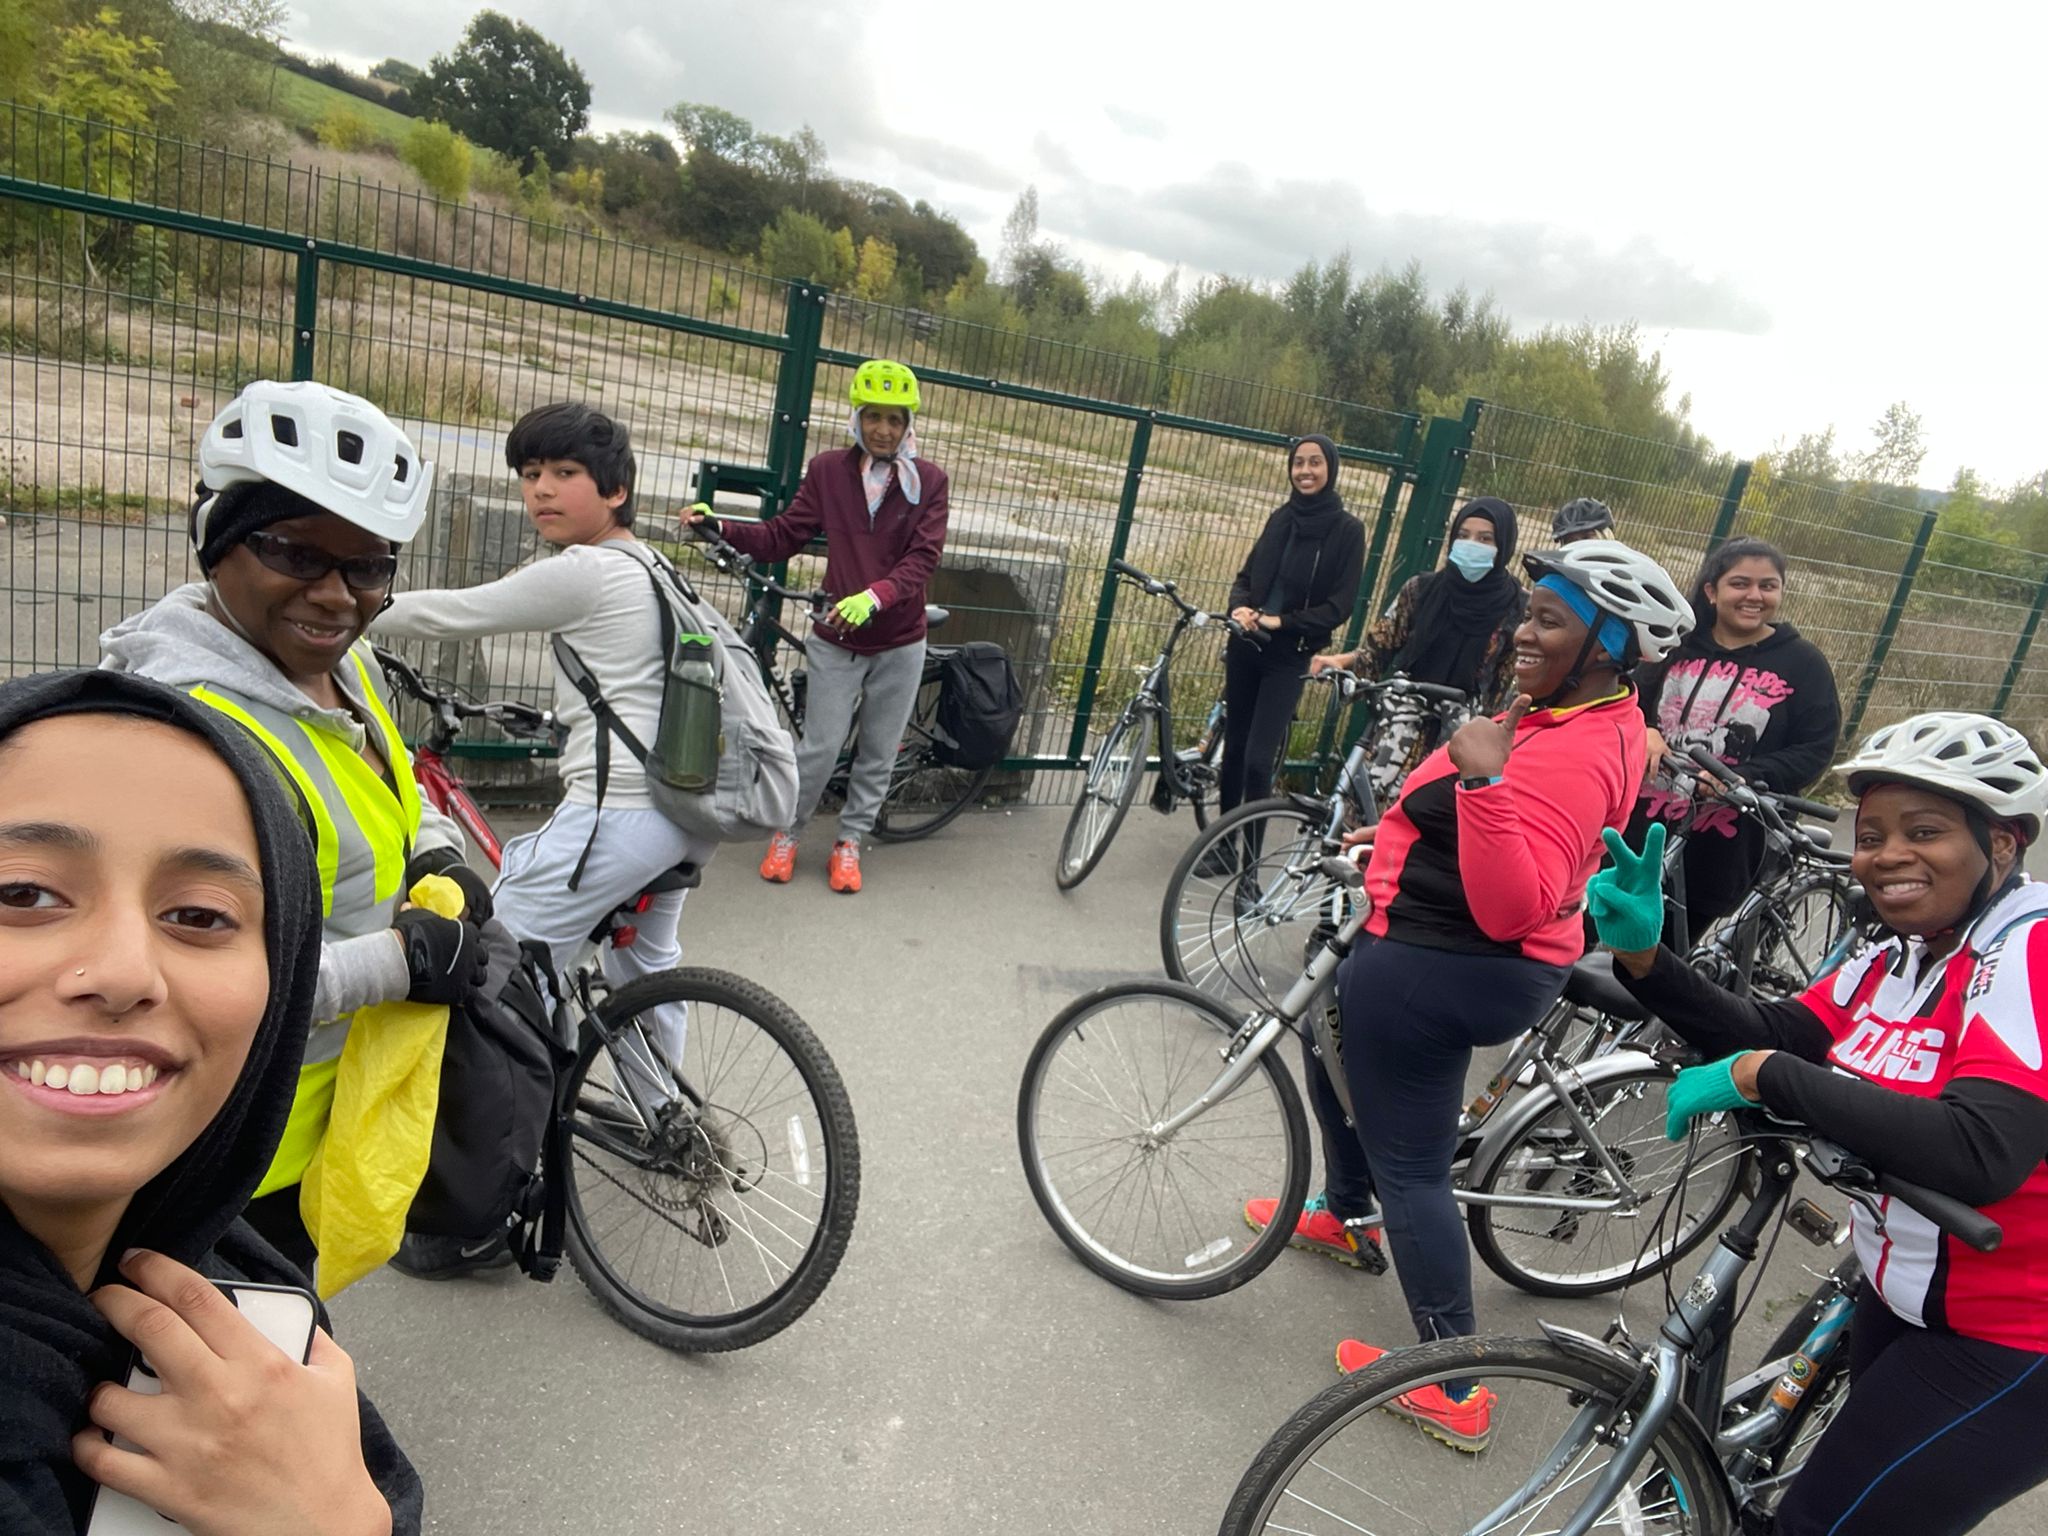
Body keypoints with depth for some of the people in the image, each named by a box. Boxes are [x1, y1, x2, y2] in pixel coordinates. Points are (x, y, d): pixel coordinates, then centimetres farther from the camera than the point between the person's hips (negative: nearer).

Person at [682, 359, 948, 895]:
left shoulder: (928, 480, -4)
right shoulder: (828, 469, -2)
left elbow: (923, 557, -14)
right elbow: (784, 536, -1)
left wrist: (874, 596, -30)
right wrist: (720, 526, -16)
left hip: (899, 643, 1)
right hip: (837, 637, 0)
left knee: (878, 753, 11)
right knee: (821, 745, 0)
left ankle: (849, 841, 29)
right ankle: (786, 834, 23)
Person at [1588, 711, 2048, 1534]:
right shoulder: (1898, 957, 2)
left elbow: (1977, 1153, -38)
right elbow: (1767, 1035, -2)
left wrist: (1764, 1075, -34)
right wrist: (1641, 953, -17)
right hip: (1904, 1299, 8)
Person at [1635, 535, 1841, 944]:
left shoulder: (1802, 662, 1)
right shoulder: (1676, 644, 5)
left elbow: (1815, 750, -5)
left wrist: (1743, 777, -21)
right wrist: (1643, 731, -20)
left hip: (1720, 847, -2)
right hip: (1640, 825, 2)